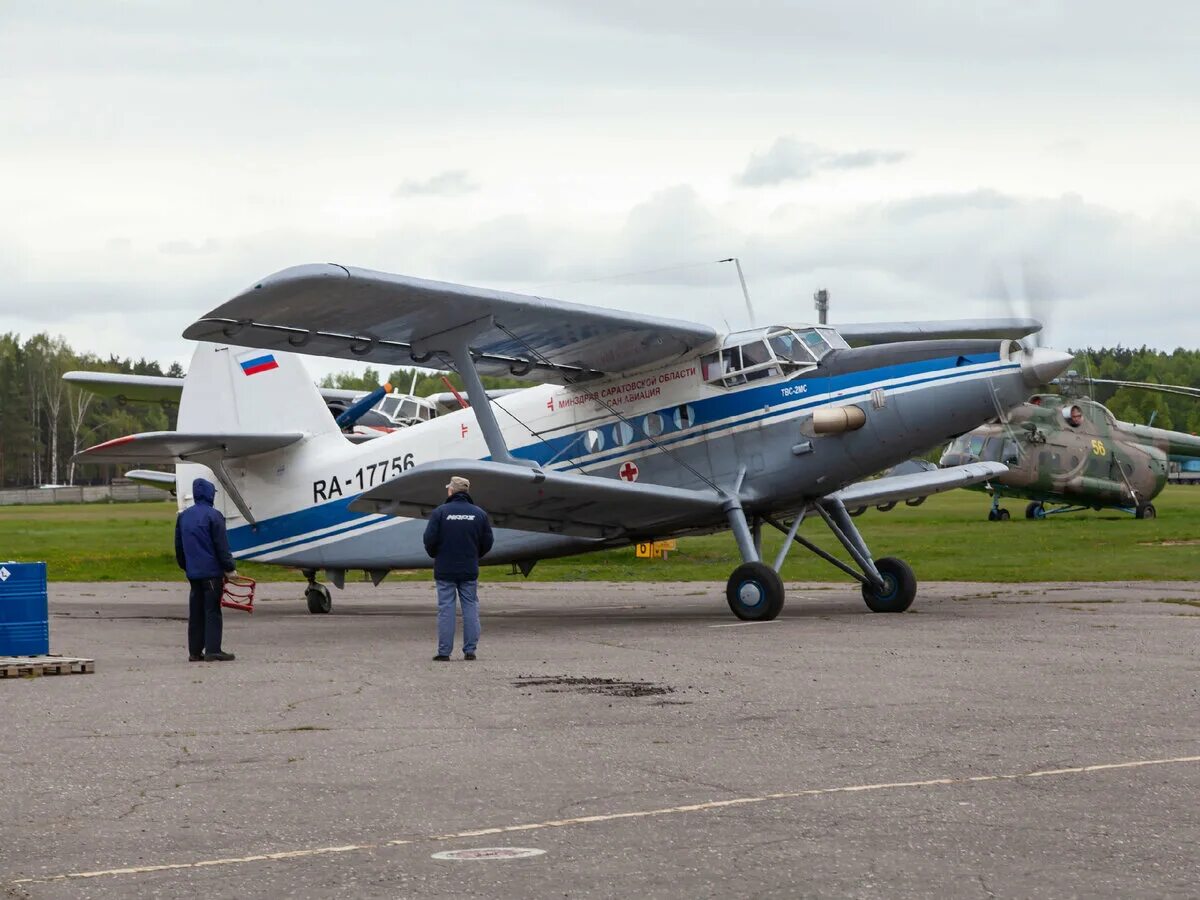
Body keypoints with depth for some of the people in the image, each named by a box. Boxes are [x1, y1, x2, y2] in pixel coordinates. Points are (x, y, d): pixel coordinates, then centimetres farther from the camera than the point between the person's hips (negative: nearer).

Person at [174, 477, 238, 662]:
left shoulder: (183, 516, 11)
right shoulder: (213, 515, -11)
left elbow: (178, 546, 18)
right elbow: (222, 546, -12)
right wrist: (230, 568, -5)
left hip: (193, 572, 6)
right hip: (212, 572, -6)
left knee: (195, 612, 10)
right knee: (212, 611, -4)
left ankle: (195, 651, 11)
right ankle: (213, 650, -7)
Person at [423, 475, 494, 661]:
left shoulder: (440, 512, -8)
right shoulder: (479, 514, 2)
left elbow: (429, 539, -10)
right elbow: (487, 542, 5)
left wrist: (435, 556, 10)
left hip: (445, 569, -2)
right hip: (470, 570, 2)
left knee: (446, 609, 0)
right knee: (470, 607, 8)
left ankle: (444, 652, -1)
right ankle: (470, 650, 6)